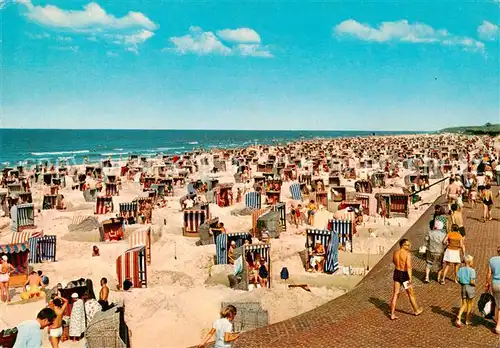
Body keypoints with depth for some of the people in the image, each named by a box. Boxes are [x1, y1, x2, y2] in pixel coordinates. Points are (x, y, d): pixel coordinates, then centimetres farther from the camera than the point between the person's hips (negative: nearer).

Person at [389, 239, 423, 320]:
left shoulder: (395, 253, 2)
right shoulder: (407, 254, -18)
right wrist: (410, 278, -28)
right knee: (411, 294, 16)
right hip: (404, 275, -5)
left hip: (396, 273, 5)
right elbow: (408, 266, -27)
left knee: (395, 294, 10)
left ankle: (392, 314, 11)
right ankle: (416, 310, 36)